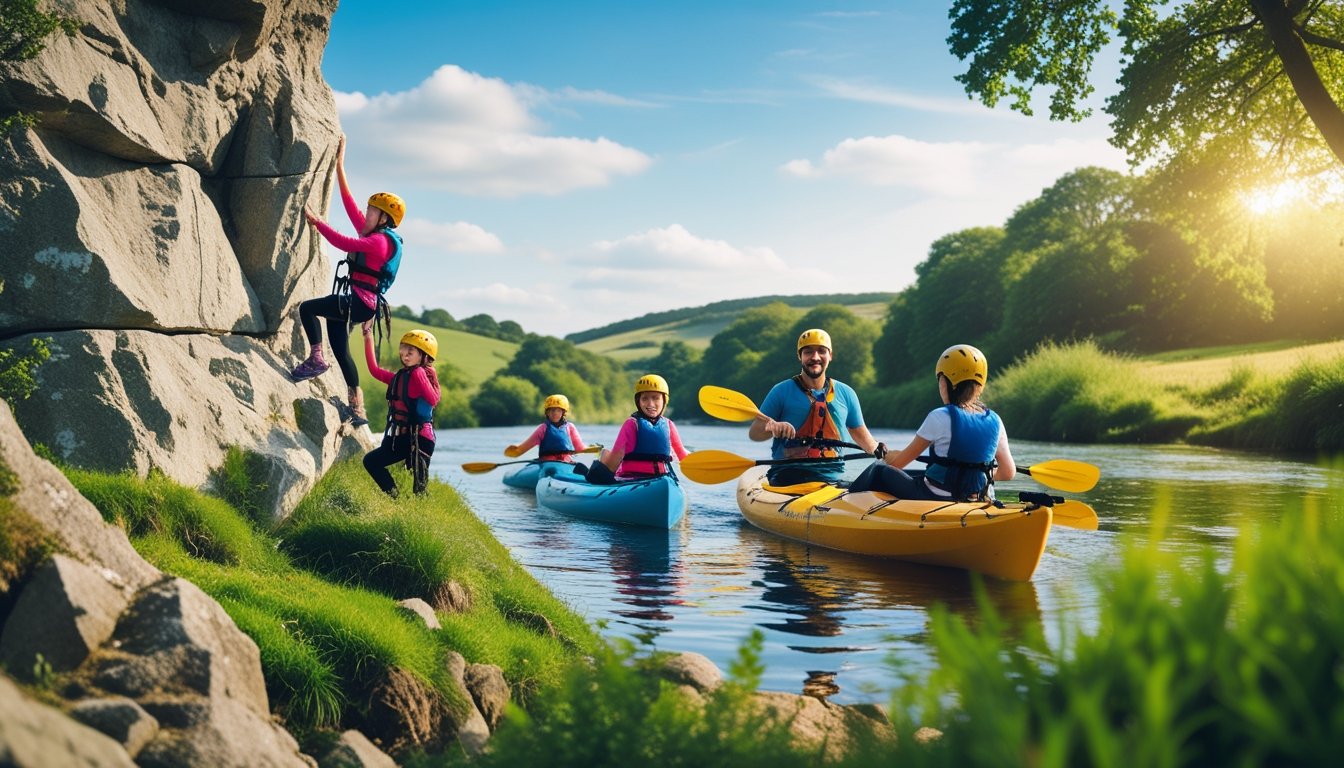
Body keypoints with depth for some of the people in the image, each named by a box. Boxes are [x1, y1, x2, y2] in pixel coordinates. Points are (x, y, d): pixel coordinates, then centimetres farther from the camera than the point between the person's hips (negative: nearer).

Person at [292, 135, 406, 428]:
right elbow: (350, 205, 19)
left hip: (359, 302, -10)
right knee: (340, 351, 12)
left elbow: (344, 243, -19)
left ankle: (316, 358, -11)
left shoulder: (381, 241, -11)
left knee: (307, 307, -17)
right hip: (353, 303, 10)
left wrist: (316, 221, -13)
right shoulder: (370, 234, 15)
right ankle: (356, 408, 17)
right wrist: (339, 166, 20)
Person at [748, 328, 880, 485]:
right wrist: (773, 427, -20)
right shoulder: (782, 391, 3)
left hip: (832, 479, 5)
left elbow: (859, 431, 27)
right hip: (787, 478, -5)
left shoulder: (846, 394, 13)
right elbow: (753, 432, 1)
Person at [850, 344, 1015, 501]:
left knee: (880, 471, 17)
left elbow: (898, 462, -6)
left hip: (936, 500, -6)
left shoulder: (939, 417, -15)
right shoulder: (994, 421, -1)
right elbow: (1009, 472, 5)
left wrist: (887, 456, 17)